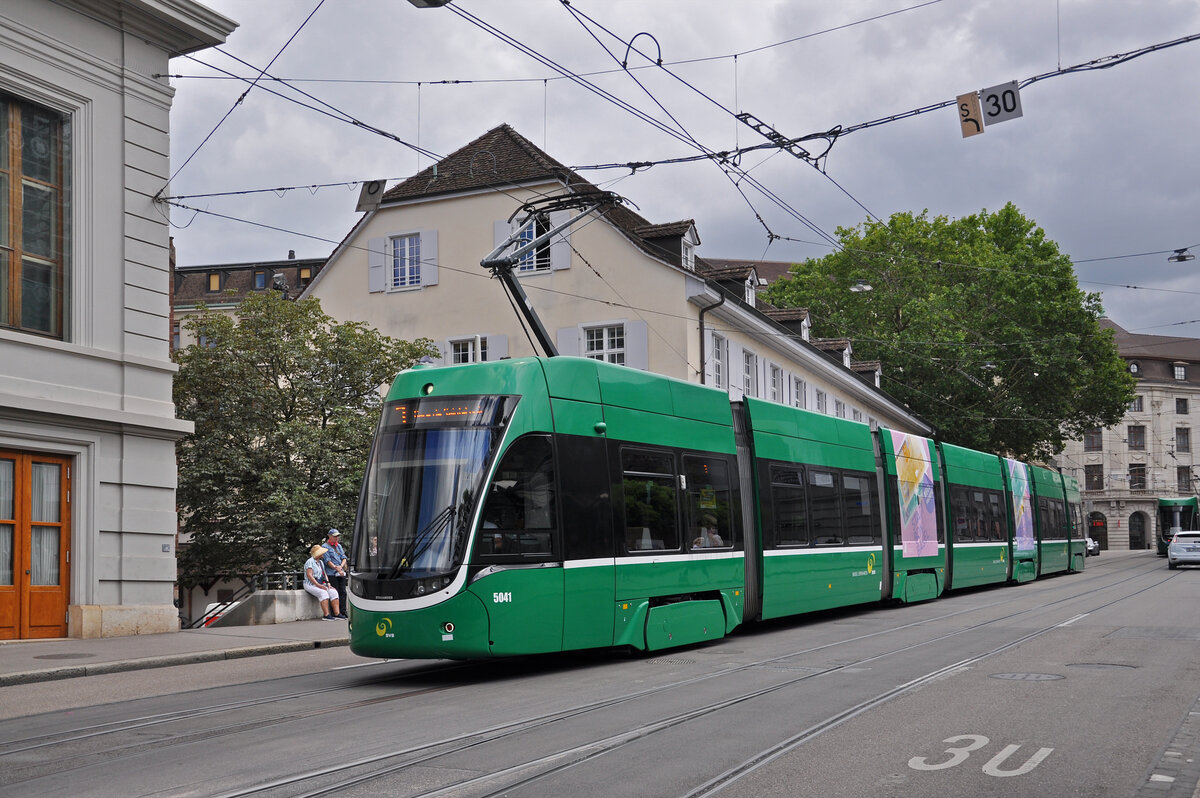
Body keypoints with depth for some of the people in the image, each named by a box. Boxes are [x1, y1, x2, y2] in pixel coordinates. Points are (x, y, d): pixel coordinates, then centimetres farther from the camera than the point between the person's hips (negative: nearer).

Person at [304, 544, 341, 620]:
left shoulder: (320, 562, 18)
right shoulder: (310, 562, -9)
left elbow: (324, 574, 19)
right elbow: (309, 575, -19)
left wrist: (328, 584, 1)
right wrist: (318, 585, -24)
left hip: (321, 585, 8)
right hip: (310, 585, -8)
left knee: (333, 592, -14)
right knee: (323, 593, -32)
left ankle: (336, 614, -18)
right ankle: (326, 615, -36)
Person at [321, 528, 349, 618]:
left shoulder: (339, 546, 18)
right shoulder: (325, 547, -1)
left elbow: (344, 558, 13)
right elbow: (328, 561, -9)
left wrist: (341, 566, -7)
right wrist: (337, 569, -14)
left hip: (341, 573, 6)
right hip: (332, 573, -6)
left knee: (343, 592, 1)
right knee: (335, 593, -7)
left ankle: (343, 612, 3)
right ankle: (337, 613, -4)